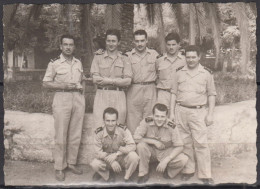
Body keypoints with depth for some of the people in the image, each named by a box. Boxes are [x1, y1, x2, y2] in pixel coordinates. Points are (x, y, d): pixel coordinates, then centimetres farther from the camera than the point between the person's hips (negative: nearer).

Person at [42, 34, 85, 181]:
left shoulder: (79, 63, 13)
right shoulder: (54, 63, -1)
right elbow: (46, 83, -2)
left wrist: (80, 87, 4)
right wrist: (63, 86, -14)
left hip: (78, 99, 4)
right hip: (62, 99, -4)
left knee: (76, 134, 7)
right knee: (61, 136, -2)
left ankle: (72, 162, 21)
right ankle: (59, 167, 9)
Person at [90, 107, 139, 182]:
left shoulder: (123, 130, -17)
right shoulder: (99, 133, -15)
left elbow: (132, 146, -24)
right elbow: (98, 153, -16)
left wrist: (117, 153, -35)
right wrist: (112, 161, -31)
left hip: (122, 158, 0)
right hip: (107, 160, 0)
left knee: (133, 156, -31)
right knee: (94, 164, -28)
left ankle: (127, 178, -2)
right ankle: (107, 174, 6)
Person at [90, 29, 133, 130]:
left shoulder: (124, 59, 10)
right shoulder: (98, 57, 9)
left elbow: (128, 81, -1)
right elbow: (95, 79, -3)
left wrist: (108, 81, -7)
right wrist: (118, 80, -6)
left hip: (119, 97, 1)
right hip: (102, 95, 0)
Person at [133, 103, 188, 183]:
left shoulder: (171, 126, -21)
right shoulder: (147, 122, -20)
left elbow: (179, 147, -19)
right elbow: (136, 138, -23)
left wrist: (166, 160, -27)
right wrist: (154, 141, -24)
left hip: (166, 151, 0)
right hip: (151, 150, 1)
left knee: (184, 159, -25)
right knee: (141, 145, -31)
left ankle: (168, 173, 7)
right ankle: (144, 174, -9)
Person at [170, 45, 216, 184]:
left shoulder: (206, 73, 3)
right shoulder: (180, 72, 8)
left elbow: (211, 95, 4)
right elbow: (174, 93, 11)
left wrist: (210, 114, -2)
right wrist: (172, 112, 6)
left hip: (198, 111, -2)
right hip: (181, 111, 3)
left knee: (201, 143, -5)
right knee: (185, 142, 8)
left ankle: (205, 175, 3)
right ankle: (188, 170, 22)